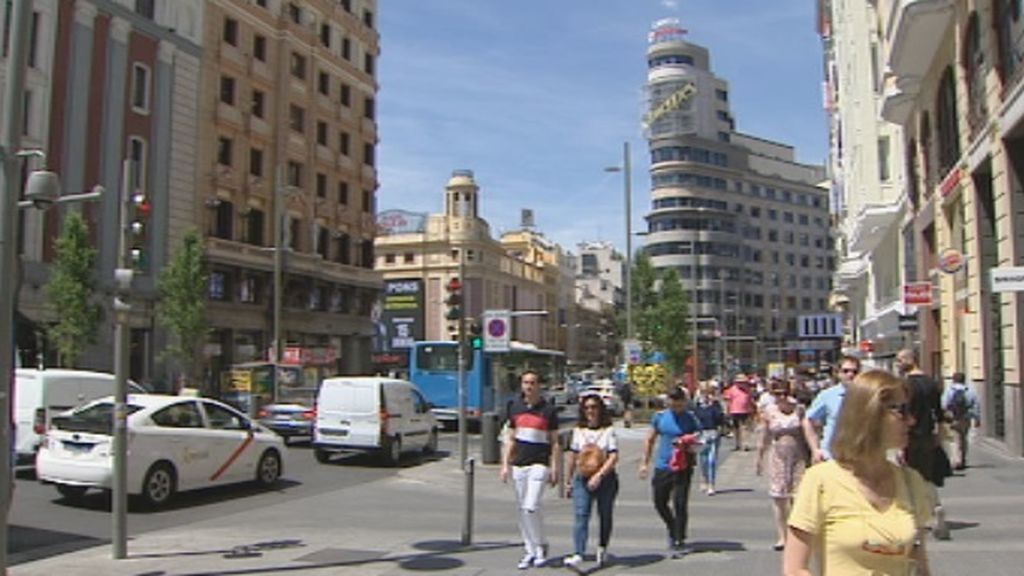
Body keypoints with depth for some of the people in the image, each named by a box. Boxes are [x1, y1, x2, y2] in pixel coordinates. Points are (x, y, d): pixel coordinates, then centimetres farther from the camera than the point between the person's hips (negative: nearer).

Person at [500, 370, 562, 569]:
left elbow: (555, 442, 1)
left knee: (531, 507, -13)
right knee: (522, 510, 6)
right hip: (518, 464, 5)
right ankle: (530, 551, 17)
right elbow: (510, 439, 14)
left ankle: (541, 546, 9)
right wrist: (505, 464, 8)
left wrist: (555, 469, -3)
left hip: (539, 464, -4)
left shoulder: (548, 410, -1)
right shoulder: (515, 407, 10)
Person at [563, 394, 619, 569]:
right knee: (580, 516, -13)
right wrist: (568, 481, 13)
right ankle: (578, 554, -21)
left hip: (606, 479, -1)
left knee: (605, 516, 12)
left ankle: (602, 548, 34)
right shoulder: (578, 431, 7)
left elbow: (614, 457, -11)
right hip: (582, 479, 1)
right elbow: (572, 457, 12)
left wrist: (599, 475, -21)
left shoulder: (608, 430, -3)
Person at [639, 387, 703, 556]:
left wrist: (689, 445, -23)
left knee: (680, 505, -4)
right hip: (662, 466, 4)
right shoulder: (660, 416, 3)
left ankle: (679, 541, 8)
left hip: (683, 467, -4)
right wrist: (644, 462, 10)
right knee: (659, 502, 12)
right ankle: (673, 531, 37)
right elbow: (650, 440, 12)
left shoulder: (691, 419, -5)